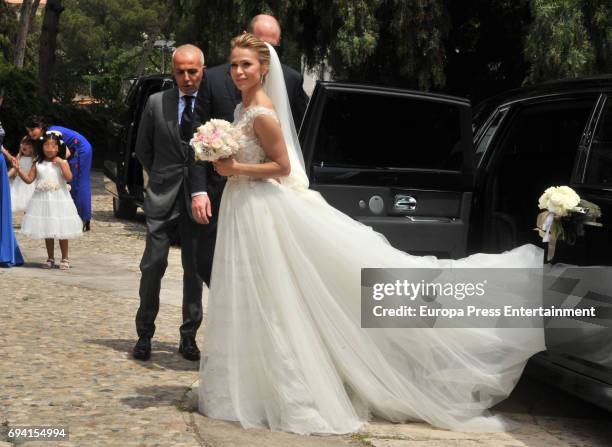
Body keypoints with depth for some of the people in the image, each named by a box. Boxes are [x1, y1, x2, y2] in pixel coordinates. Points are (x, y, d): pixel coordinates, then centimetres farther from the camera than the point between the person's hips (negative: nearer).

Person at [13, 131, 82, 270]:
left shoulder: (62, 162, -5)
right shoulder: (38, 164, 3)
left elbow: (69, 177, -19)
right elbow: (29, 179, 2)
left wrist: (61, 163, -20)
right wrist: (18, 169, -8)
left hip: (59, 200, -3)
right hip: (43, 200, 3)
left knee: (61, 231, 2)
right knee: (46, 231, 10)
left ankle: (65, 259, 14)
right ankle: (50, 258, 21)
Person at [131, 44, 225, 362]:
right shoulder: (156, 103, 4)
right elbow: (143, 149, 14)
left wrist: (203, 192, -12)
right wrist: (161, 178, 9)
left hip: (200, 200, -1)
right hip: (163, 198, 1)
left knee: (195, 270, 6)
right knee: (153, 266, 0)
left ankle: (188, 337, 16)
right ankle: (144, 334, 12)